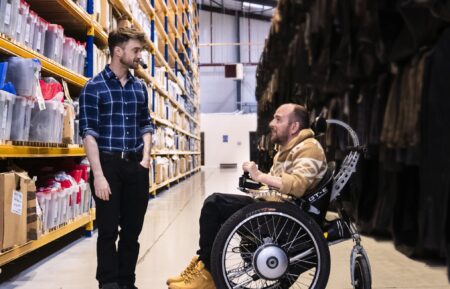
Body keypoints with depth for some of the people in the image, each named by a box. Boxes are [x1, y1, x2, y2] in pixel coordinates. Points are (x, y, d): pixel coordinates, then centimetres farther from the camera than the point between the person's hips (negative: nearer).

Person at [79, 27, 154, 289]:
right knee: (108, 230, 3)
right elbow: (89, 133, -11)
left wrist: (146, 158, 2)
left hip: (136, 166, 5)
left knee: (132, 229, 11)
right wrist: (98, 175, -17)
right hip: (108, 165, -5)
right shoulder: (94, 87, -6)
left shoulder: (140, 87, 10)